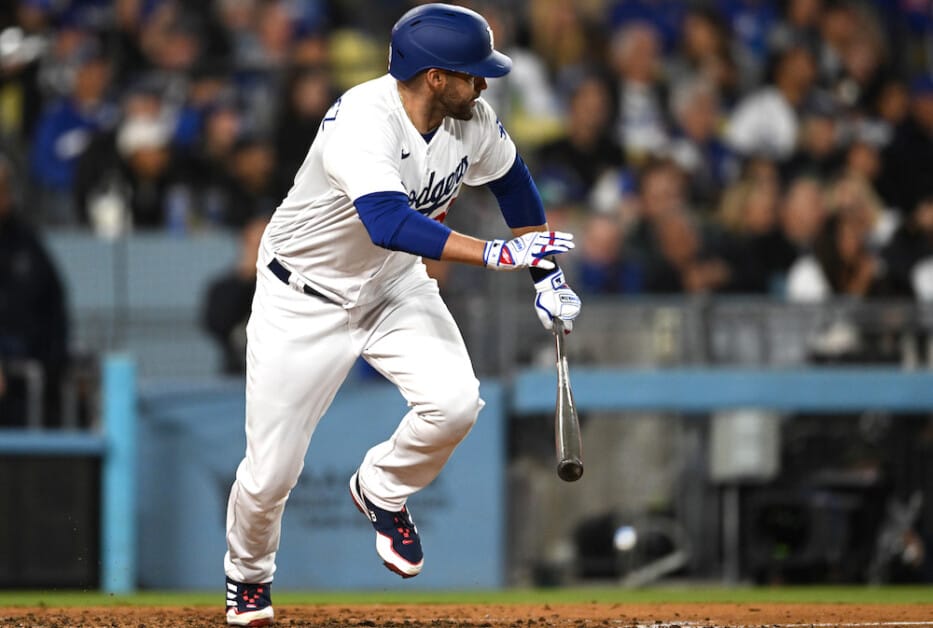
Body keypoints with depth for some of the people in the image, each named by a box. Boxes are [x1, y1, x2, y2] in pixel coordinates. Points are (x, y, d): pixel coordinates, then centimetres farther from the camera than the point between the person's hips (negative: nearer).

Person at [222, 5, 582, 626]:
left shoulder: (473, 120, -11)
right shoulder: (362, 122, -34)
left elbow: (512, 179, 10)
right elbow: (390, 224, -47)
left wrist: (547, 275, 8)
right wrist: (495, 253, -50)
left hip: (395, 285, 5)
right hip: (304, 298, -5)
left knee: (455, 401, -21)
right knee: (271, 471, -3)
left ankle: (383, 491, 11)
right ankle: (249, 575, 31)